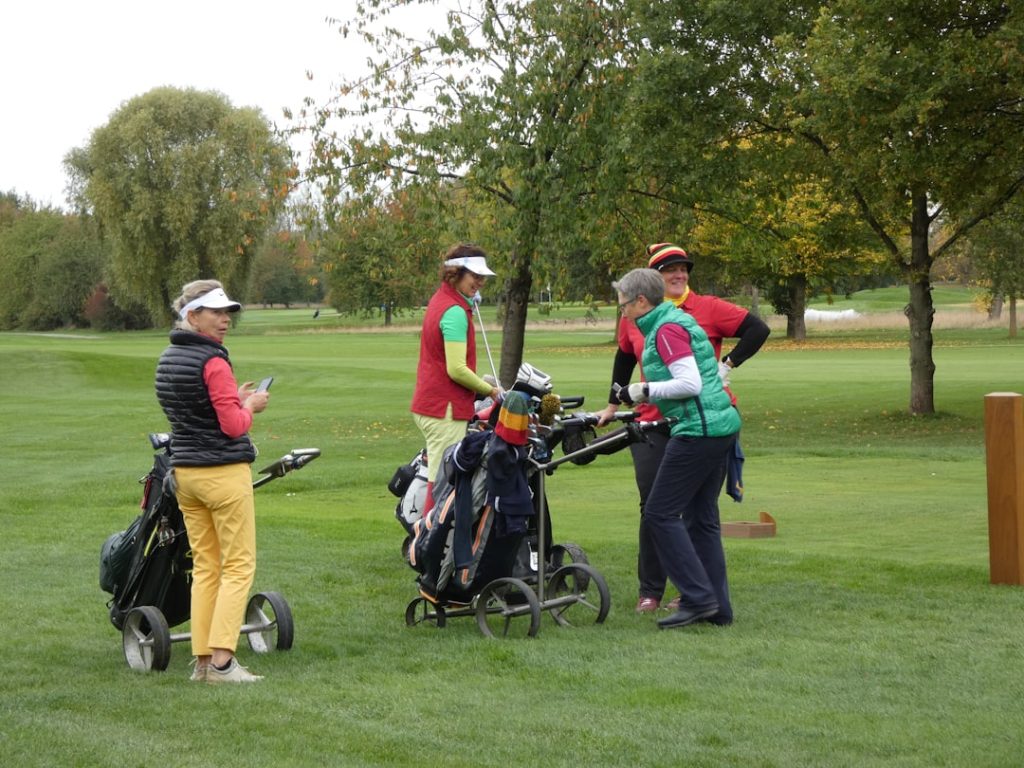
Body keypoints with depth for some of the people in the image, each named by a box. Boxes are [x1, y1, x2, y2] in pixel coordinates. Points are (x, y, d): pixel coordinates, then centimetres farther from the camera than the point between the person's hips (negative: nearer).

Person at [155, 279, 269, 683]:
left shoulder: (167, 359, 11)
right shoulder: (213, 361, -16)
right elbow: (234, 426, -17)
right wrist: (249, 406, 1)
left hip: (184, 471, 8)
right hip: (224, 473, -8)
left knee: (204, 566, 12)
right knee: (238, 566, -2)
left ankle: (202, 659, 11)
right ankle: (221, 661, -8)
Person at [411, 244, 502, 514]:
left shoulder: (439, 301, 14)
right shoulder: (455, 312, -18)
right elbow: (457, 369, -21)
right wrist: (490, 390, -10)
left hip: (429, 404, 10)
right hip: (446, 410, -10)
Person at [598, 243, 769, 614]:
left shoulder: (707, 308, -2)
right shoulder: (634, 317, 6)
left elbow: (757, 329, 0)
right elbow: (624, 358, 23)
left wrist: (728, 364, -8)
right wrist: (612, 406, 28)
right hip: (654, 424, 2)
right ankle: (650, 591, 8)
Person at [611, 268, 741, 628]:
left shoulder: (667, 330, -13)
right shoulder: (676, 321, 18)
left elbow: (690, 383, -21)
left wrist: (645, 390, -11)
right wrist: (644, 396, 19)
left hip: (698, 430, -10)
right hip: (720, 427, 10)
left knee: (661, 513, -5)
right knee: (702, 518, 13)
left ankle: (698, 598, -6)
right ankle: (717, 607, 15)